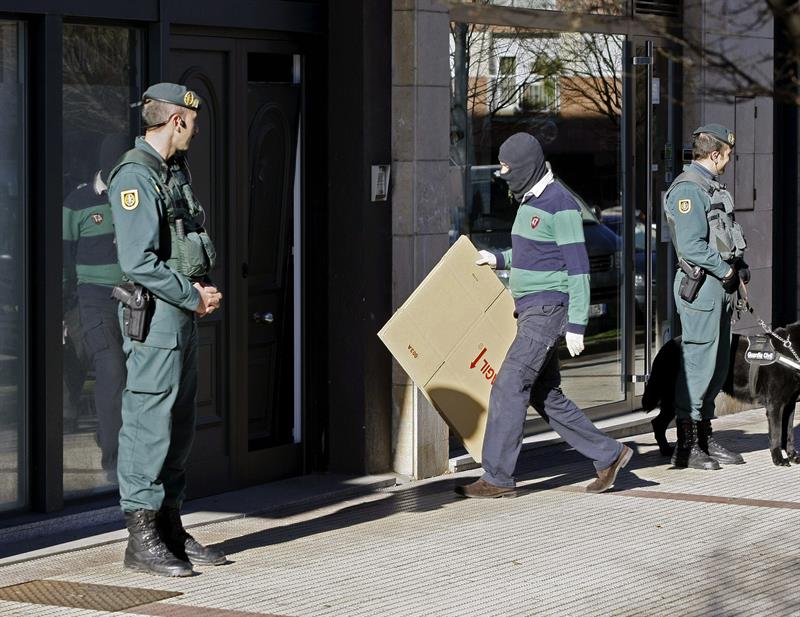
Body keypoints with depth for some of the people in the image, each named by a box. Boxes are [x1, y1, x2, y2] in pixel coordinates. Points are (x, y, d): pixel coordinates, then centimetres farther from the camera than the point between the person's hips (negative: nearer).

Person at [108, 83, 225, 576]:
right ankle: (142, 539, -6)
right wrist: (194, 297, -13)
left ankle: (171, 527, 19)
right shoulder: (136, 177, -14)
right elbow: (138, 262, -21)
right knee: (150, 420, -8)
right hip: (155, 314, -10)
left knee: (180, 424, 12)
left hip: (184, 313, 10)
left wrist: (204, 287, 4)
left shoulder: (178, 170, 16)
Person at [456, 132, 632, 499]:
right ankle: (608, 455, 20)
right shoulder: (530, 200, 14)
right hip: (530, 311, 10)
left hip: (547, 310, -10)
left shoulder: (560, 206, -16)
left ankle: (497, 478, -10)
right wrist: (500, 259, 17)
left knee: (509, 387, -13)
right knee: (545, 395, 11)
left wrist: (576, 325, -20)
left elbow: (578, 266, -17)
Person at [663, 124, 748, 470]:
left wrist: (740, 266, 9)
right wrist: (725, 269, -13)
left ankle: (705, 439, 21)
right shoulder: (688, 190, -14)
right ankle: (686, 447, -6)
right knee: (698, 365, -9)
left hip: (719, 287, 10)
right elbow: (691, 246, -22)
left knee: (718, 367, 14)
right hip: (701, 286, -10)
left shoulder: (711, 188, 19)